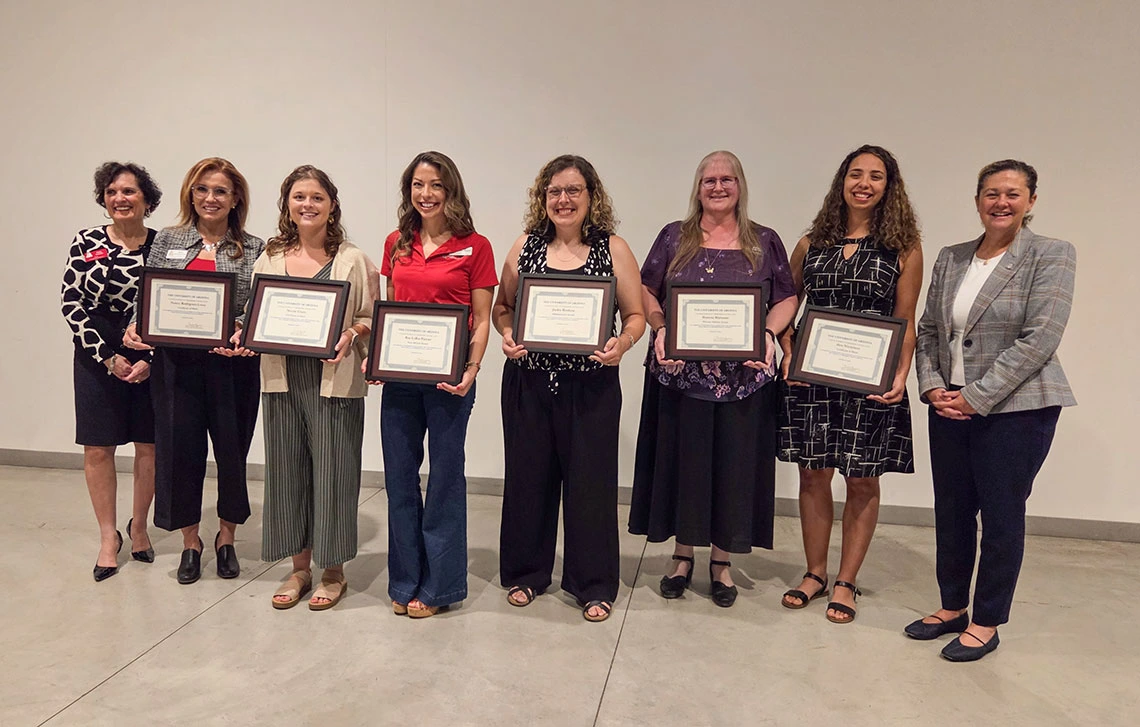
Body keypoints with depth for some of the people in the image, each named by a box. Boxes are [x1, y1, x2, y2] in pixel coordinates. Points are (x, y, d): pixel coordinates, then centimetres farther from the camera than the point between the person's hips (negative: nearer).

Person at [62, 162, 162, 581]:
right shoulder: (86, 242, 1)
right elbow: (72, 304, -2)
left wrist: (149, 360, -12)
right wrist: (109, 357, -10)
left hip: (152, 358, 0)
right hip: (98, 357, 0)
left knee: (149, 445, 7)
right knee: (98, 449, 3)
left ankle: (138, 526, 27)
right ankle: (108, 536, 19)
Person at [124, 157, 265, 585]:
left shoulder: (253, 249, 3)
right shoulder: (168, 241, 9)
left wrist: (240, 334, -22)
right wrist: (136, 328, -9)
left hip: (232, 363, -1)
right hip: (176, 362, 2)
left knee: (232, 449, 6)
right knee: (179, 448, 5)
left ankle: (227, 537, 27)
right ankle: (190, 542, 24)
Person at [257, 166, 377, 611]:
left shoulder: (353, 260, 2)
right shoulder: (269, 259, 11)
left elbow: (371, 318, 2)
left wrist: (351, 334, -17)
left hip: (335, 381, -3)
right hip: (282, 379, 4)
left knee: (332, 470, 2)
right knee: (287, 470, 9)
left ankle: (333, 572, 18)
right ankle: (299, 568, 25)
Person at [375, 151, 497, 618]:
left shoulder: (474, 247, -3)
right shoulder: (396, 245, 10)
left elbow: (481, 320, -4)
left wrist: (471, 370, -16)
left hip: (447, 378, -4)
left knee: (444, 478, 6)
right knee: (399, 479, 10)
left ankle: (438, 587, 20)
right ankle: (404, 583, 26)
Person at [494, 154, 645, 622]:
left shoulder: (613, 249, 1)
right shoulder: (525, 247, 6)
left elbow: (636, 314, 2)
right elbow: (501, 307, 13)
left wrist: (622, 343, -18)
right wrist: (506, 335, -8)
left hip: (592, 385, -2)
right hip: (528, 381, 2)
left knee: (590, 479, 5)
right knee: (528, 475, 11)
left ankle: (593, 584, 22)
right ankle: (526, 572, 30)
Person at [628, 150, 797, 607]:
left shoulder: (765, 242, 9)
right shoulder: (675, 238, 8)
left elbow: (787, 298, 8)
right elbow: (646, 290, 6)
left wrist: (769, 334, -10)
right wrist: (661, 328, -11)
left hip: (743, 375, 0)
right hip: (680, 370, 0)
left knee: (734, 462, 5)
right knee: (682, 459, 6)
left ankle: (721, 562, 21)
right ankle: (683, 556, 23)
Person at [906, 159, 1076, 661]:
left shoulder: (1051, 257, -6)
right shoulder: (950, 259, 9)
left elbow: (1037, 341, -15)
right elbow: (928, 329, 12)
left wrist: (976, 397, -17)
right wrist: (933, 386, -4)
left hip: (1015, 409, -5)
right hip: (949, 407, 5)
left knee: (1001, 517, 5)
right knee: (951, 511, 13)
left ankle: (986, 624, 21)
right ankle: (952, 608, 31)